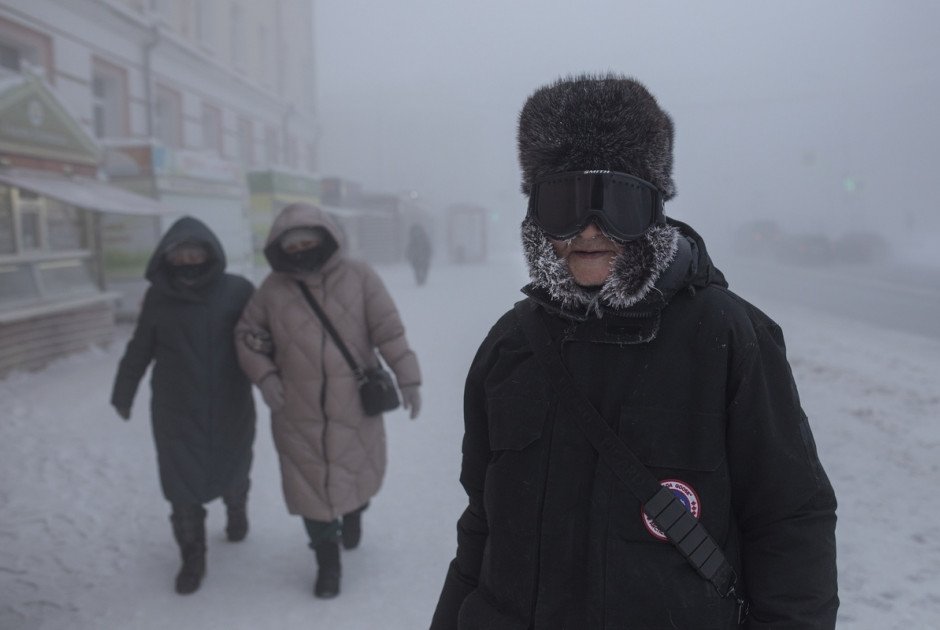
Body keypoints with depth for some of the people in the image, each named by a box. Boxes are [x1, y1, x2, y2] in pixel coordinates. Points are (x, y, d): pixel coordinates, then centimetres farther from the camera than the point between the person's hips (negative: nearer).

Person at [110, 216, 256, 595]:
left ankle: (236, 513, 51)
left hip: (230, 411, 0)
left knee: (232, 475, 18)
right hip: (176, 415, 0)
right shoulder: (159, 295, -5)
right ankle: (192, 557, 24)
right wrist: (123, 393, 13)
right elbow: (139, 350, 5)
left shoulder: (237, 291, -11)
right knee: (182, 486, 3)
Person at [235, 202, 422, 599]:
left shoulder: (359, 277, -7)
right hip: (298, 409, 1)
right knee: (311, 481, 6)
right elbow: (248, 335, 9)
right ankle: (327, 562, 26)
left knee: (359, 468, 14)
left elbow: (389, 330, -8)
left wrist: (408, 379, -12)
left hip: (354, 403, -1)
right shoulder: (273, 288, -2)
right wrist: (264, 376, -5)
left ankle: (353, 513, 51)